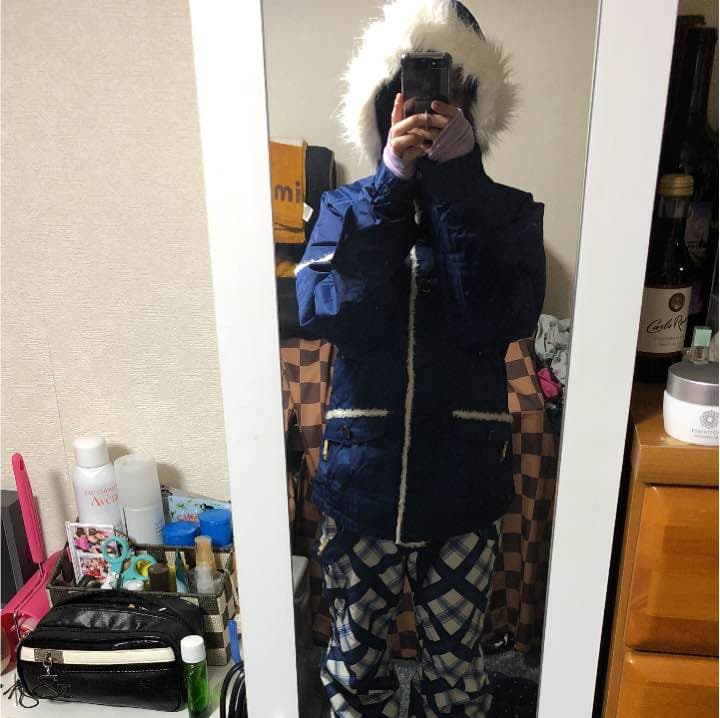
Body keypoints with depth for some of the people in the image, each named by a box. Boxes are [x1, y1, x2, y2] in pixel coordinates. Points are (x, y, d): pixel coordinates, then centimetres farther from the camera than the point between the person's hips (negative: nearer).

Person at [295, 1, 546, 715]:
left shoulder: (509, 210, -1)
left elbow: (500, 322, -18)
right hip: (360, 475, 1)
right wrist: (393, 183, -21)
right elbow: (324, 313, -17)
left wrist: (456, 180, -20)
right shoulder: (346, 207, 0)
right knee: (355, 655, 20)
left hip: (464, 481, 0)